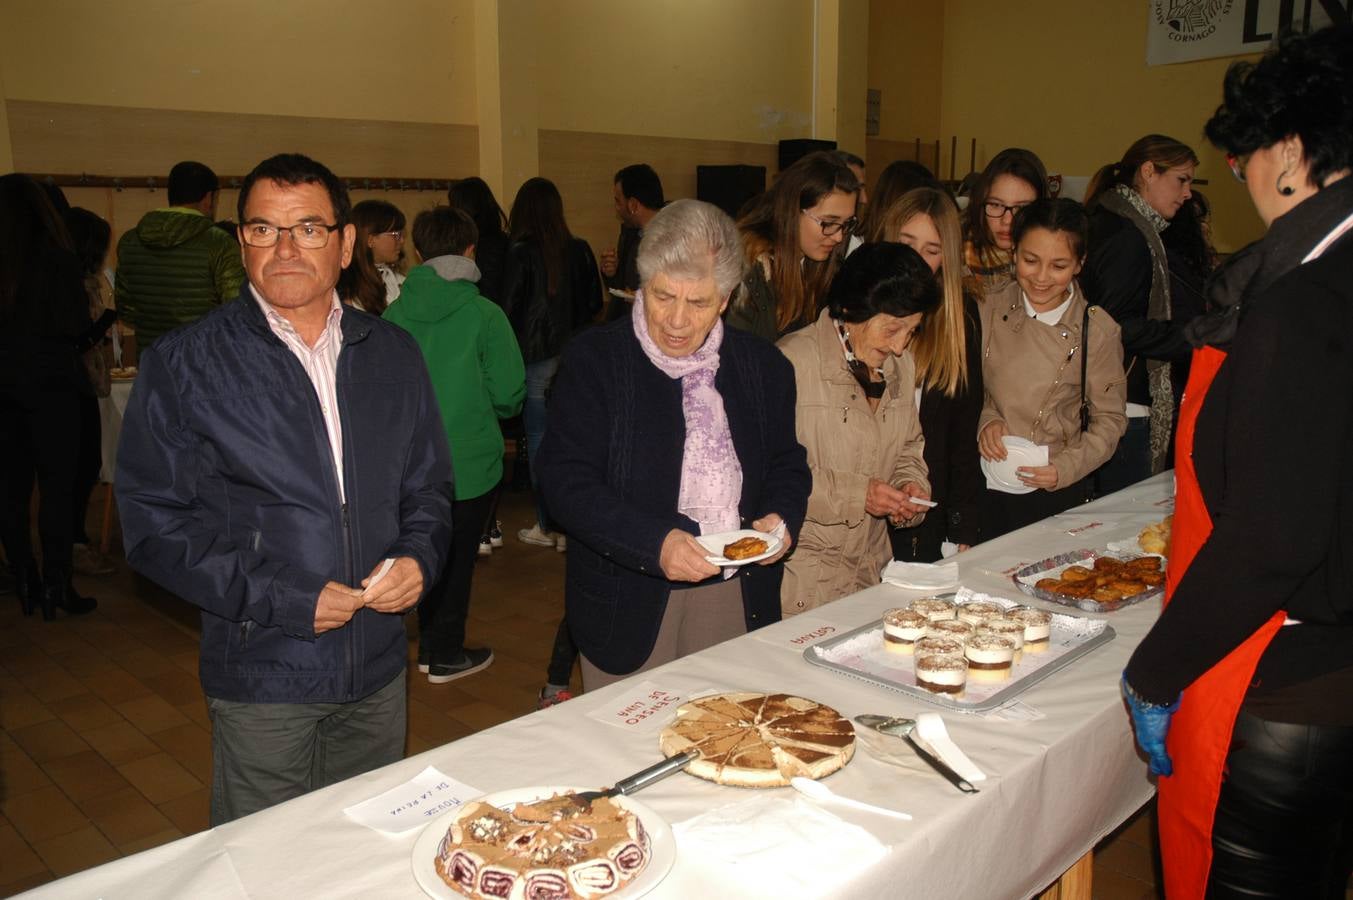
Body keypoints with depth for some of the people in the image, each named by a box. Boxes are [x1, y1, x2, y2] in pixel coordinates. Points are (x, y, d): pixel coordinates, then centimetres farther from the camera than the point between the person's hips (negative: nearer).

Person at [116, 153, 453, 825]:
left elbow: (428, 486, 12)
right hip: (262, 679, -3)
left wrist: (419, 558, -8)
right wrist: (286, 599, -16)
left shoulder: (393, 355, 5)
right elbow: (154, 523, -8)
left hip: (379, 671, 4)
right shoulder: (183, 364, -6)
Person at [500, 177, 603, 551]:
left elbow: (509, 308, -7)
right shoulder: (579, 250, 1)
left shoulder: (520, 252, -10)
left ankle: (548, 526, 13)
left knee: (539, 439, 5)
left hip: (536, 358, -4)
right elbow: (594, 302, 7)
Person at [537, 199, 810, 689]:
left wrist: (780, 517, -8)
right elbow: (566, 479, -12)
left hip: (739, 597, 3)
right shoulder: (593, 359, -6)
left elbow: (787, 463, 14)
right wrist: (655, 543, -24)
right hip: (630, 602, -3)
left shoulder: (764, 365, 5)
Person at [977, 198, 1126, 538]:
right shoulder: (989, 311, -4)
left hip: (1056, 494, -1)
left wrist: (1066, 468, -16)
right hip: (985, 488, 1)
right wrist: (985, 420, -14)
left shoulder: (1098, 331, -7)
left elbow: (1109, 419, -2)